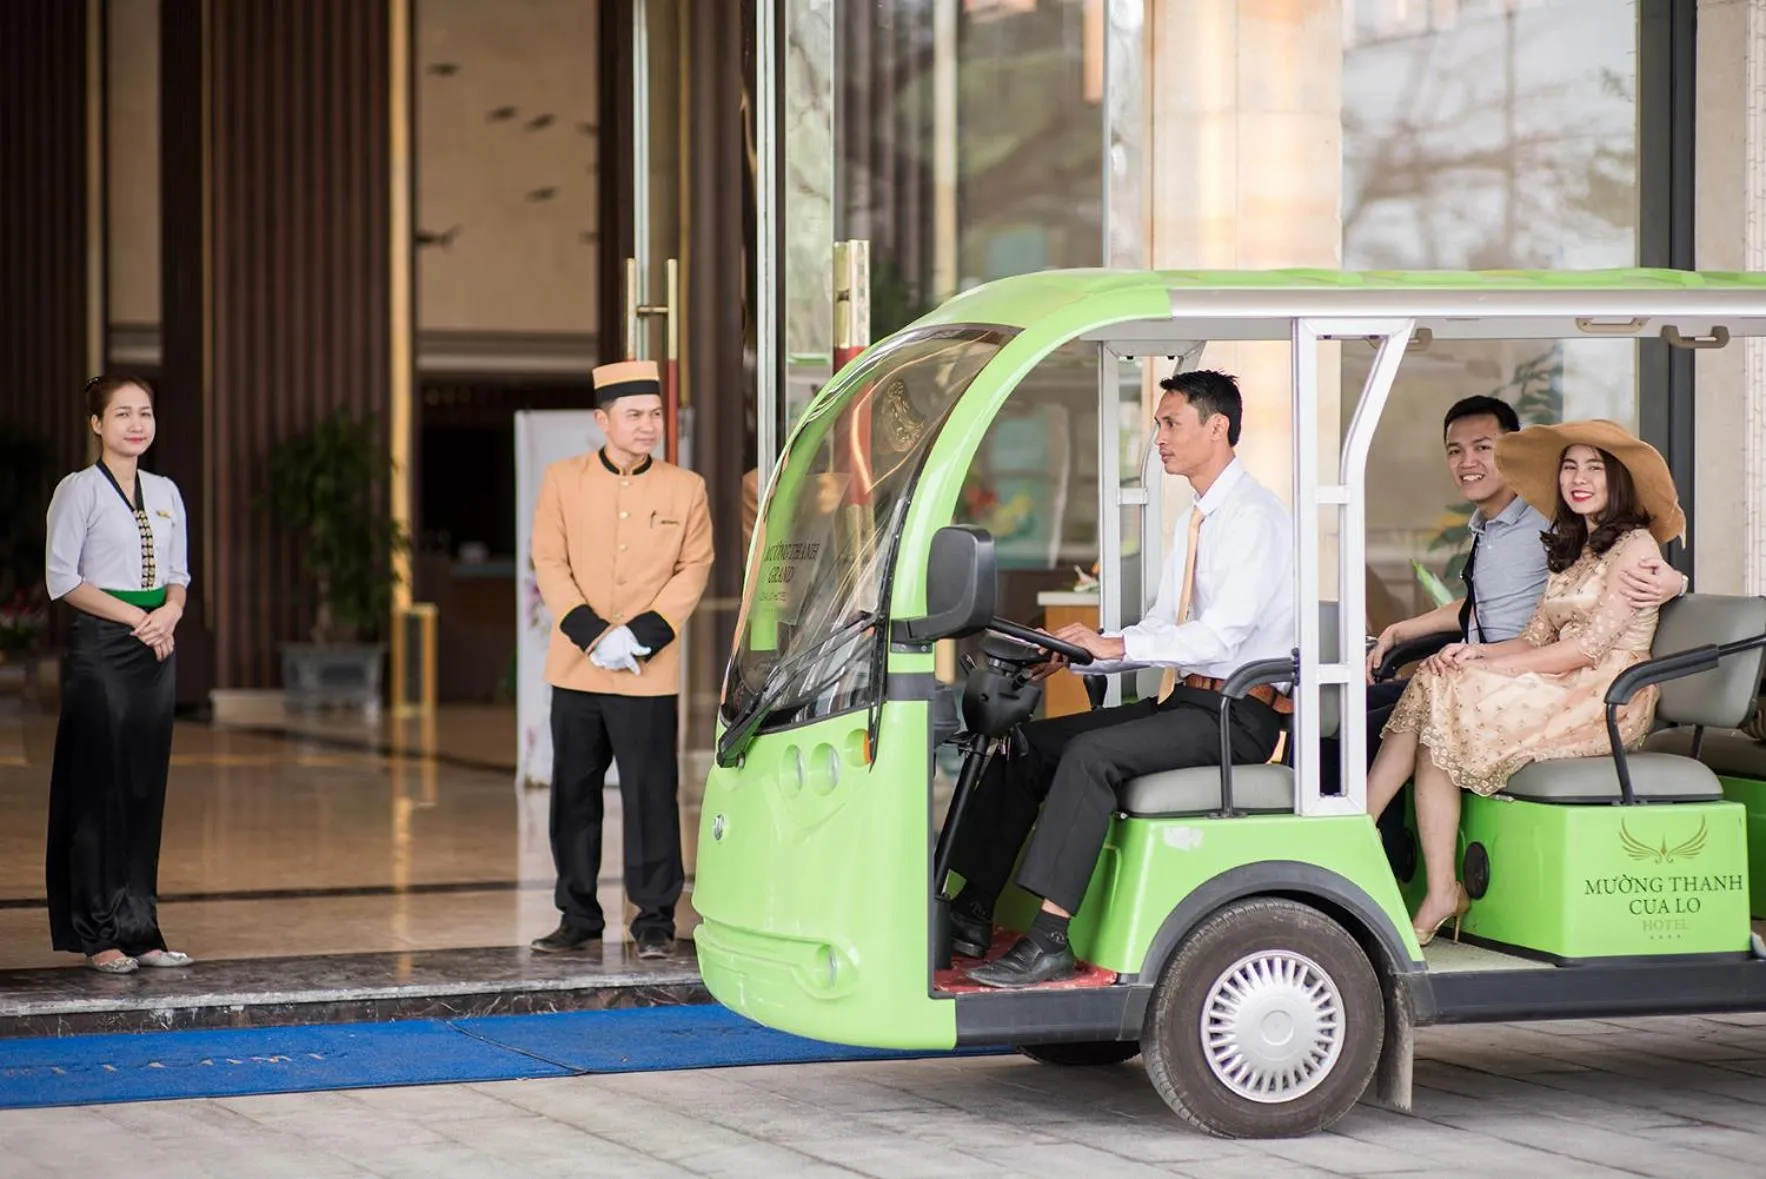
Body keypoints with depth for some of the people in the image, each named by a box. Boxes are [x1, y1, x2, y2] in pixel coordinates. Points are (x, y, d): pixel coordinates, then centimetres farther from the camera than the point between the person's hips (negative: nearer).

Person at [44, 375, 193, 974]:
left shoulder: (165, 493, 13)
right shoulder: (79, 491, -5)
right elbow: (62, 578, -9)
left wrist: (169, 613, -6)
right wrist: (136, 617, -14)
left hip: (155, 650, 6)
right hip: (99, 647, -6)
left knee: (145, 788, 7)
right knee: (99, 789, -4)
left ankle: (139, 929, 12)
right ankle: (98, 934, 1)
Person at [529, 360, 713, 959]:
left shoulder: (686, 488, 3)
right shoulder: (562, 480, 3)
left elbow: (693, 570, 2)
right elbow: (549, 564, 1)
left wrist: (639, 635, -10)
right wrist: (594, 635, -12)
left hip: (650, 676, -1)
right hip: (575, 671, 1)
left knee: (651, 797, -3)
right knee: (574, 796, 7)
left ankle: (654, 920, 6)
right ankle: (579, 916, 18)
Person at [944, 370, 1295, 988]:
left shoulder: (1255, 517, -12)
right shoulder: (1194, 523, 19)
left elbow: (1223, 634, -23)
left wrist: (1118, 645, -26)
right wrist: (1079, 652, 3)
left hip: (1237, 715, -9)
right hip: (1186, 702, 9)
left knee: (1091, 753, -28)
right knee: (1029, 745, -1)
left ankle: (1049, 939, -30)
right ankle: (972, 914, -2)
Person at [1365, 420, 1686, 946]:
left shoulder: (1634, 546, -4)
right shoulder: (1571, 549, 23)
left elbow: (1588, 646, -13)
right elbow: (1536, 639, 14)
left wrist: (1488, 663, -13)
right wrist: (1475, 653, -7)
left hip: (1607, 701, -8)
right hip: (1561, 693, 8)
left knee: (1444, 701, -22)